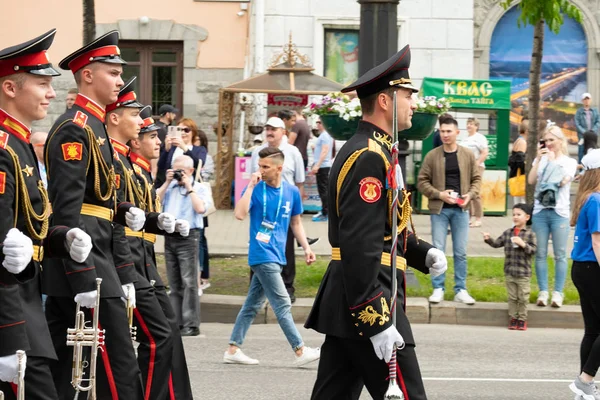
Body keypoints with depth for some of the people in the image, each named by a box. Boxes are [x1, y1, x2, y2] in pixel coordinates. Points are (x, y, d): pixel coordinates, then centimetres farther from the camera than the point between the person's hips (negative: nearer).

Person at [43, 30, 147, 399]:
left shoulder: (95, 128, 19)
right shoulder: (75, 129, -13)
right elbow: (67, 209, -19)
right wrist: (84, 280, -23)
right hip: (83, 261, -10)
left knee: (62, 370, 9)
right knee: (120, 367, -9)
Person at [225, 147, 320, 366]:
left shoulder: (291, 192, 6)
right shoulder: (256, 189, -6)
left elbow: (296, 222, 18)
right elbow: (240, 214, -20)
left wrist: (306, 247, 9)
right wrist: (251, 186, -20)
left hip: (277, 256, 6)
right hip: (262, 255, -6)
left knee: (252, 305, 10)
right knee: (282, 305, -7)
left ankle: (233, 350, 15)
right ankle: (300, 351, -6)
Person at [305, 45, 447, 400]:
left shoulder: (368, 150, 17)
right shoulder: (370, 158, -16)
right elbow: (360, 247, -23)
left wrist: (424, 254, 10)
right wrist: (377, 323, -25)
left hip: (344, 303, 11)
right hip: (368, 302, -11)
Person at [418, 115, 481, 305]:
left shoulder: (468, 155, 4)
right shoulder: (432, 156, -1)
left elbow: (476, 179, 9)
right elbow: (422, 181, 1)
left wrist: (470, 195, -9)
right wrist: (439, 194, -12)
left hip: (460, 209, 1)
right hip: (439, 209, -1)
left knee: (461, 252, 5)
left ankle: (460, 290, 11)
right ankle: (438, 288, 8)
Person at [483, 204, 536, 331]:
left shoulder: (530, 234, -5)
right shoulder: (508, 233, 6)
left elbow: (533, 250, -9)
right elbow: (497, 244, 5)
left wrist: (523, 244, -22)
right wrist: (488, 239, -12)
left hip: (524, 273, -3)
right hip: (509, 272, 3)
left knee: (523, 298, 4)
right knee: (512, 297, 10)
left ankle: (522, 319, 15)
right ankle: (513, 318, 18)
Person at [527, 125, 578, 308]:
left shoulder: (569, 162, 7)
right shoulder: (540, 160, 11)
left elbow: (563, 181, -10)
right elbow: (531, 180, -2)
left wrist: (553, 161, -6)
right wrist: (538, 159, -7)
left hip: (559, 212, -2)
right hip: (540, 211, 2)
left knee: (560, 255, -3)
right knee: (540, 254, 0)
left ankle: (558, 293, 0)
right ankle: (543, 292, 4)